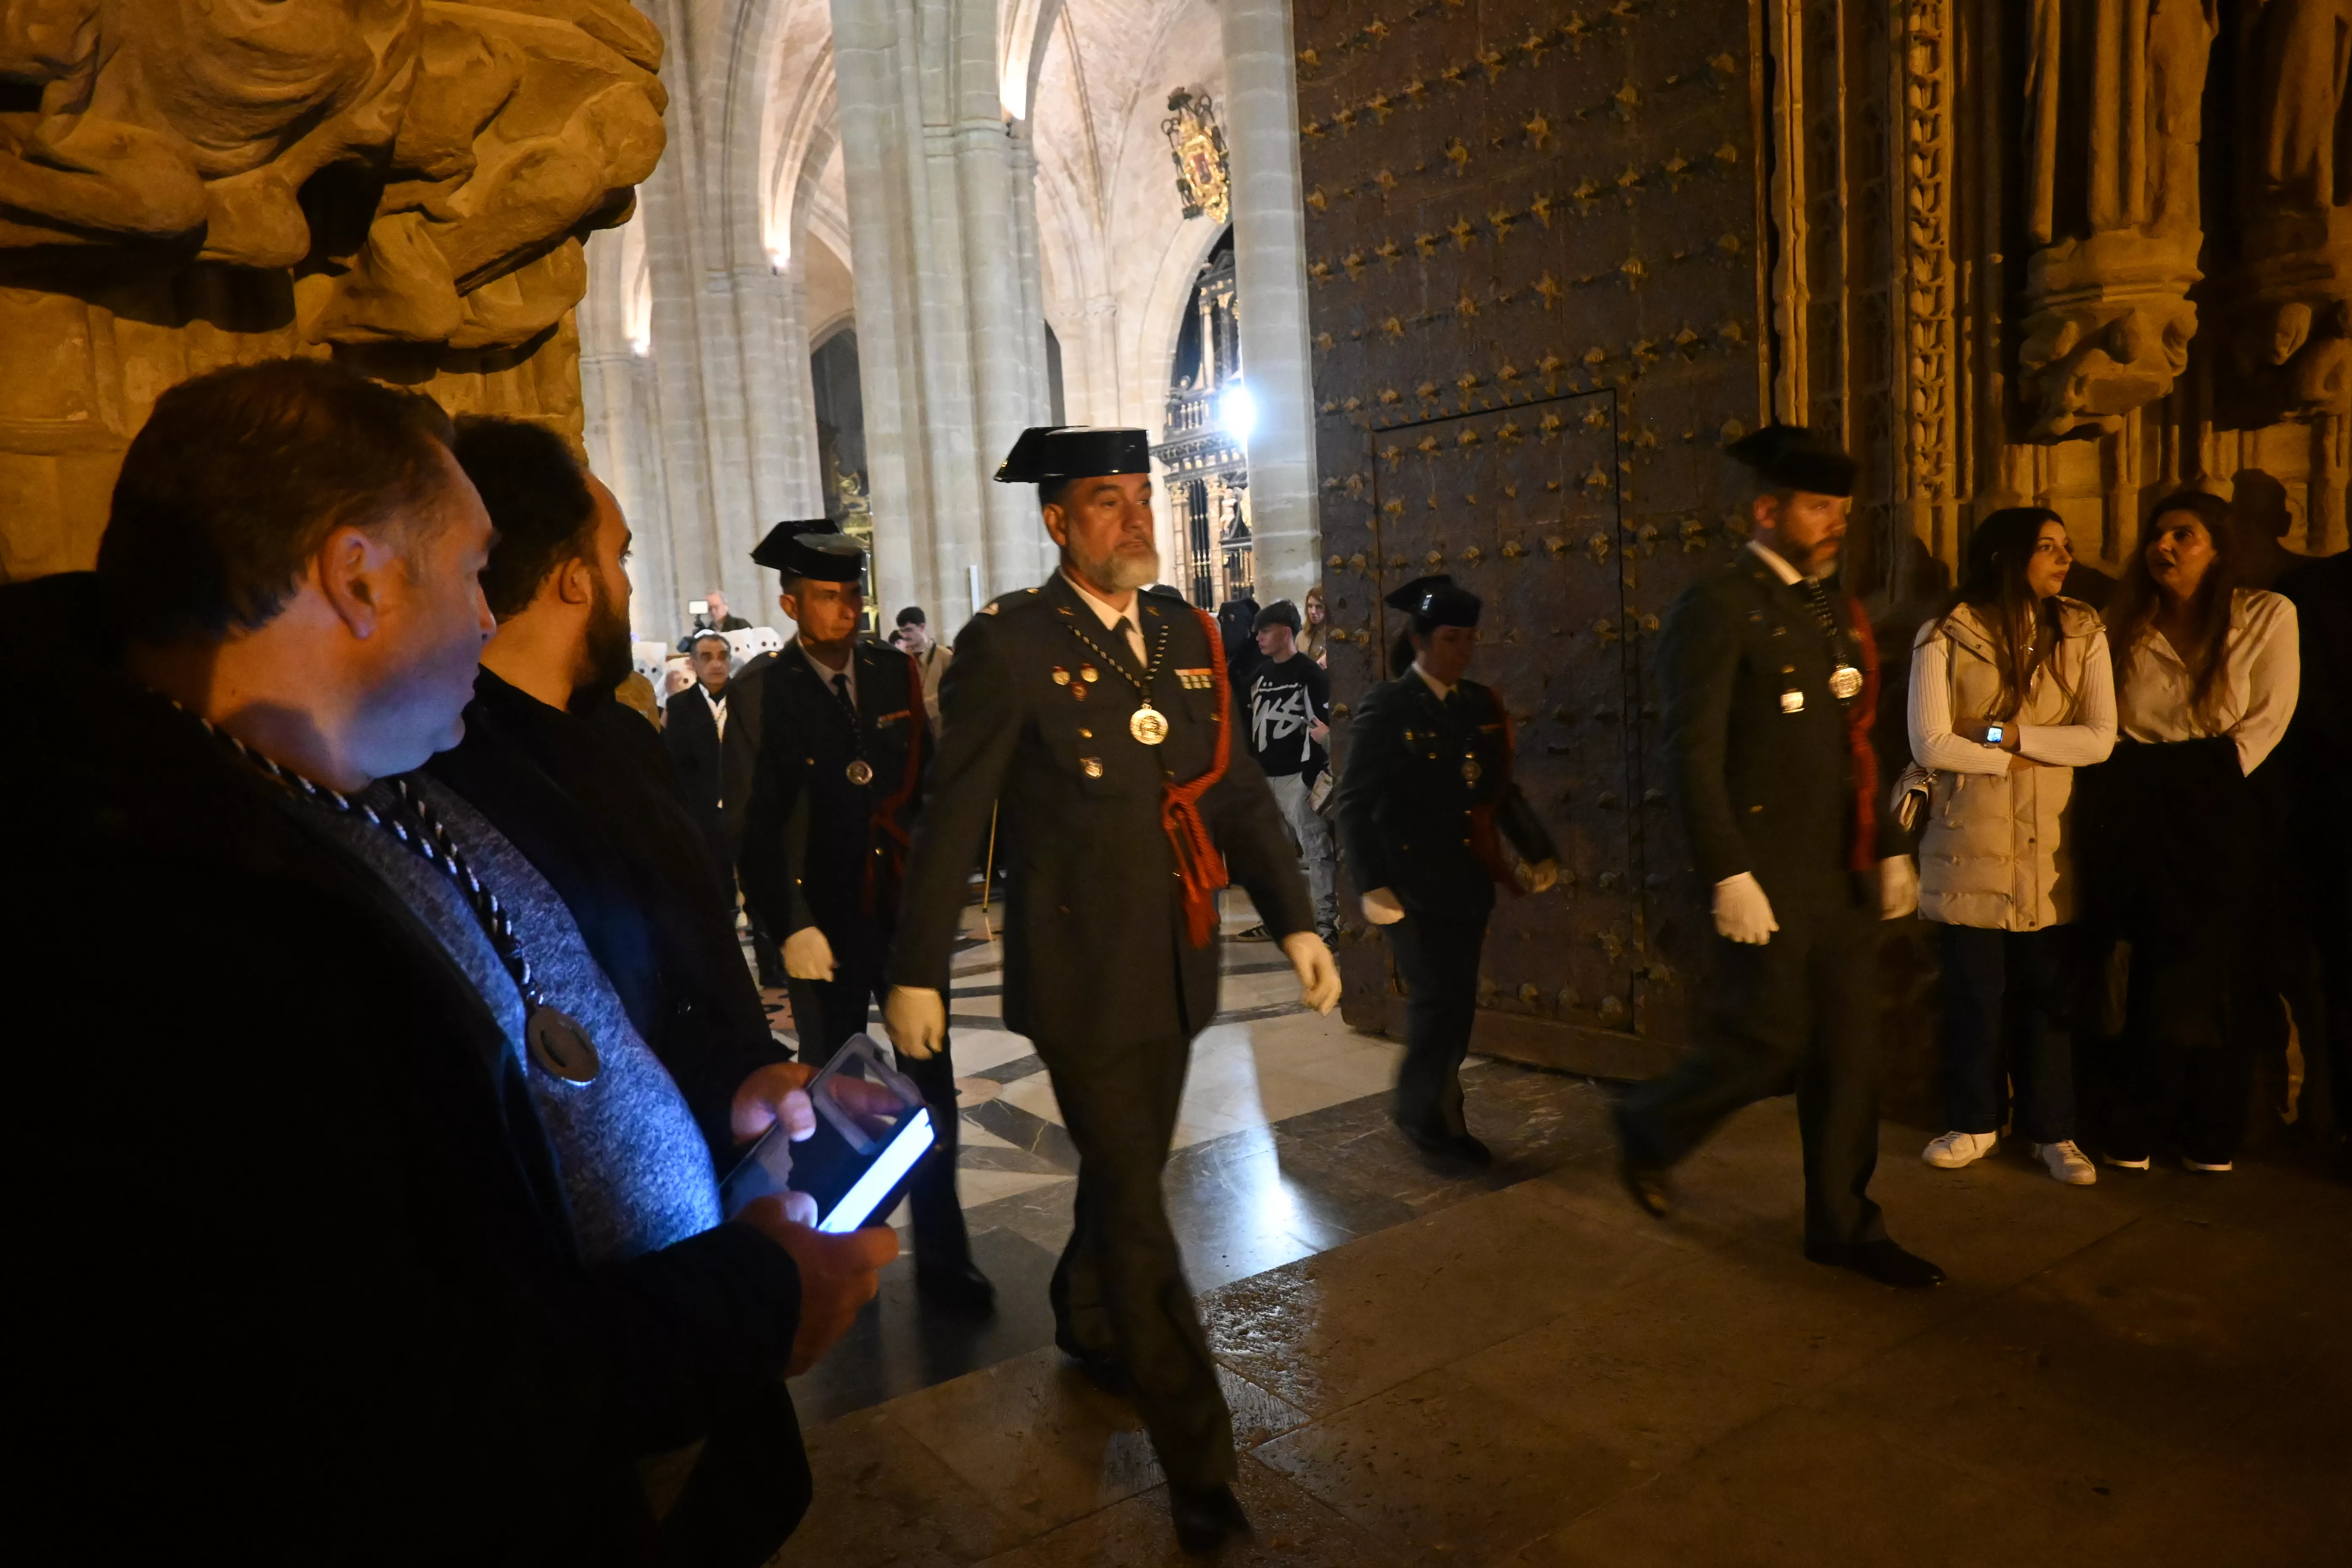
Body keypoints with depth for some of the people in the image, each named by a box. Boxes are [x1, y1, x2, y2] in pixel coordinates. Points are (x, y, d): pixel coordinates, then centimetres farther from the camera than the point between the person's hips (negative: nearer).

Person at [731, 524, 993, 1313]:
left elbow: (930, 777, 5)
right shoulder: (763, 694, -5)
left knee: (930, 1080, 4)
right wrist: (790, 925, -13)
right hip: (825, 923, -2)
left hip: (906, 909, 2)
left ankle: (942, 1255, 17)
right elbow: (756, 826, -8)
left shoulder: (897, 674, 3)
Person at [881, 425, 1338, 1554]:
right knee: (1135, 1206, 1)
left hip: (1174, 967, 6)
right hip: (1082, 975, -6)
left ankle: (1086, 1325, 50)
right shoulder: (1009, 646, -11)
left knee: (1128, 1170, 22)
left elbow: (1237, 787, 8)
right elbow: (953, 819, -9)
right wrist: (916, 973, -7)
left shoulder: (1185, 635, 6)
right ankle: (1199, 1469, 13)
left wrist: (1294, 918, 0)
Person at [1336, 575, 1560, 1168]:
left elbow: (1502, 789, 14)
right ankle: (1420, 1114, 15)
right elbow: (1355, 803, -10)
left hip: (1468, 881, 6)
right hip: (1413, 884, -5)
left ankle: (1442, 1118, 25)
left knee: (1457, 1004, 11)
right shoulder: (1386, 707, -8)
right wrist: (1373, 885, -18)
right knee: (1437, 1000, -6)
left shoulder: (1482, 705, 8)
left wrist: (1539, 852, 4)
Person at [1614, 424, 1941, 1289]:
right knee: (1767, 1043, -1)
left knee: (1849, 1054, 11)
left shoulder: (1837, 608, 14)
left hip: (1844, 874, 8)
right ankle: (1649, 1126, 26)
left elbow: (1856, 746, 19)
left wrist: (1890, 848, 15)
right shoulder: (1718, 605, -10)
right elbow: (1694, 751, -16)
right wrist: (1729, 875, -19)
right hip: (1768, 876, -7)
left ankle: (1843, 1225, 25)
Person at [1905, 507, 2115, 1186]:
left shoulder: (2083, 633, 3)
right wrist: (2015, 760, -7)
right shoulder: (1946, 636, -5)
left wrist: (2009, 734, -13)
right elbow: (1929, 745, -12)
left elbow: (2101, 739, -5)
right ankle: (1974, 1123, 23)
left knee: (2048, 990, 8)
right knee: (1974, 989, 6)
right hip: (1970, 843, -2)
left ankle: (2051, 1130, 23)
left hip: (2051, 847, 2)